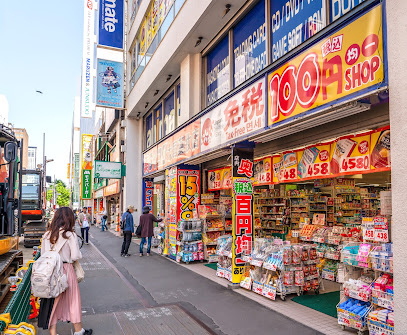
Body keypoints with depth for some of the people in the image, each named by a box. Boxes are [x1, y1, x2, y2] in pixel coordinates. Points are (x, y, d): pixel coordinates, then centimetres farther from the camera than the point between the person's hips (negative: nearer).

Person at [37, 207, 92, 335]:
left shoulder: (47, 235, 1)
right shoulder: (70, 235, -14)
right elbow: (76, 256, -13)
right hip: (66, 270, -4)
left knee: (53, 302, 13)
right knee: (73, 300, 11)